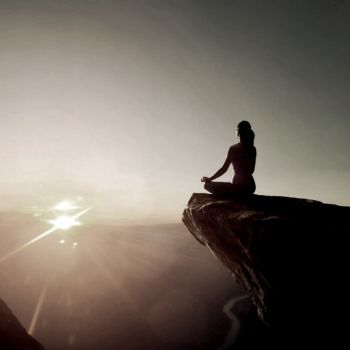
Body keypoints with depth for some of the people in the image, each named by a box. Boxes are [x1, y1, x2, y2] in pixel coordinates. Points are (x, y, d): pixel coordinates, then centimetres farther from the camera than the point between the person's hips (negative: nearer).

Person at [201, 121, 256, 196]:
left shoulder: (234, 148, -14)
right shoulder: (253, 149, 4)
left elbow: (224, 169, -12)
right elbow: (252, 170, 13)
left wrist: (209, 179, -3)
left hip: (240, 187, -8)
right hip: (251, 187, 8)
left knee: (207, 185, 1)